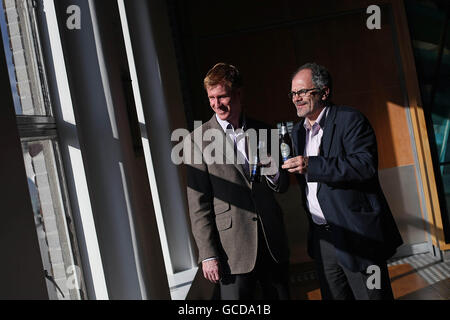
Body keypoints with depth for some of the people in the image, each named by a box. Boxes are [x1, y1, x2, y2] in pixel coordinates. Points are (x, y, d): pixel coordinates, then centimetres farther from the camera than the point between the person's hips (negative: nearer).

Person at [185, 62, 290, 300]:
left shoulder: (261, 132, 9)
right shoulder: (199, 139, -4)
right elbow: (198, 204, -5)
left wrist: (274, 174, -8)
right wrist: (208, 254, -11)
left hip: (273, 242, 4)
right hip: (233, 249, -4)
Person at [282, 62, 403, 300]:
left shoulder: (350, 120, -9)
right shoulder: (297, 131, 14)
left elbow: (367, 164, -23)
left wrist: (313, 165, -27)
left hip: (357, 235, -7)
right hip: (321, 238, 7)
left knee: (371, 295, 0)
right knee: (333, 296, 13)